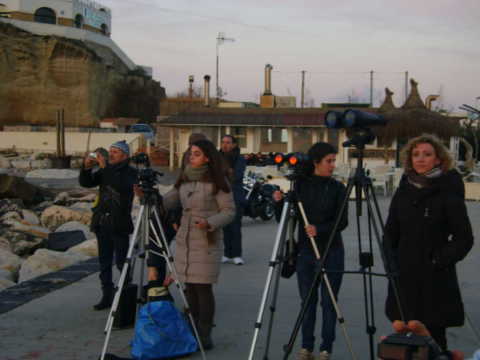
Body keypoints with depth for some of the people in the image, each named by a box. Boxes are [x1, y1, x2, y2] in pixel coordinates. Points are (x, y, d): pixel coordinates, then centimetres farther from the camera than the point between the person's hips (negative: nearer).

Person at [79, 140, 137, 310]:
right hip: (102, 224, 6)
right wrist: (86, 167, -15)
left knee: (121, 262, -3)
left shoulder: (130, 172, -4)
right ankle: (107, 296, 14)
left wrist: (105, 167, -27)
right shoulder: (104, 172, 12)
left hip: (120, 225, -6)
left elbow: (122, 186, -25)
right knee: (104, 263, 8)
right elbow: (85, 182, 3)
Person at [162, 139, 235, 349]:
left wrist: (209, 223, -21)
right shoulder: (184, 179, 12)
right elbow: (167, 202, 9)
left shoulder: (216, 181, -6)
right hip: (184, 240, 6)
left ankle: (205, 336, 3)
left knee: (203, 288, -6)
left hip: (206, 243, -5)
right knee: (189, 288, 8)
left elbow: (229, 211, -6)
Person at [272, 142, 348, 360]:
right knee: (307, 301, 7)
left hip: (330, 252, -1)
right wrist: (279, 202, -14)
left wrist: (320, 229, -22)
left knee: (328, 301, 2)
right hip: (305, 251, 2)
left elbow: (342, 221, -7)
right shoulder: (300, 185, 2)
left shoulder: (337, 188, -2)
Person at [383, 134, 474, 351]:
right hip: (404, 278, 5)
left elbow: (464, 238, -6)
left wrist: (440, 261, -12)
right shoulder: (404, 191, 8)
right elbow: (390, 233, 16)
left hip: (436, 280, -5)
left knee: (433, 337, -1)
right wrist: (391, 261, 5)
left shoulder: (449, 193, -6)